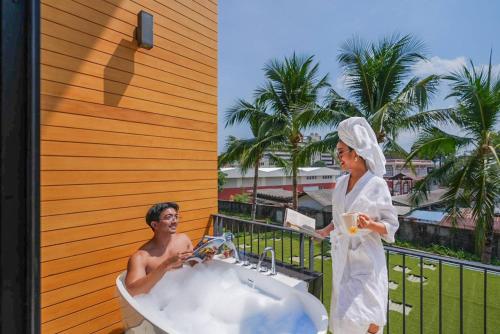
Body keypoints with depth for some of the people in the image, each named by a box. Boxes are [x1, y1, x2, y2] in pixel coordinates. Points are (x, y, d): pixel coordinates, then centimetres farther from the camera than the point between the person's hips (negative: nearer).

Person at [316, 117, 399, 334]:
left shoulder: (376, 184, -12)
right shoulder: (341, 183, 5)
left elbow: (392, 225, -7)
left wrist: (371, 225, -25)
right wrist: (324, 232, 6)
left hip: (366, 261, -5)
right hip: (342, 259, 6)